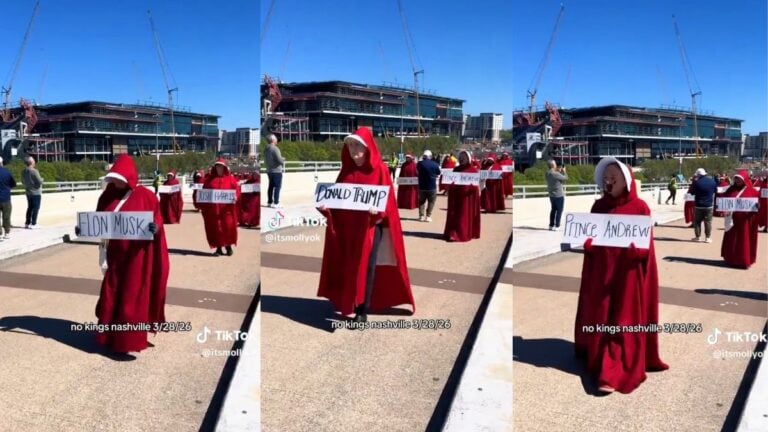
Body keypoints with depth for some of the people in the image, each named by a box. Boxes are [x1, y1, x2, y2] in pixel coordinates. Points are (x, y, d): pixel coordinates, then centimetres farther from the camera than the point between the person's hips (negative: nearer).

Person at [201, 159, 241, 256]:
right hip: (212, 208, 2)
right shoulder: (210, 178, 12)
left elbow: (237, 190, 0)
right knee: (215, 228, 2)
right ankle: (218, 248, 10)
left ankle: (228, 246, 16)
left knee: (228, 227, -2)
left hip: (226, 208, -2)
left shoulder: (230, 178, 6)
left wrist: (235, 197, -19)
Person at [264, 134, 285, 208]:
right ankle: (276, 203, -5)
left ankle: (269, 202, 20)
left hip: (269, 170, 8)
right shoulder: (275, 149, -18)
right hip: (277, 170, -8)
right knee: (277, 186, -4)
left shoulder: (266, 150, 8)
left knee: (271, 186, 15)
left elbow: (265, 161, 15)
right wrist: (283, 161, -1)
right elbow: (279, 160, -21)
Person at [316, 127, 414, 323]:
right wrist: (327, 206, -7)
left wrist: (378, 211, -28)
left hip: (370, 225, -5)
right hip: (347, 225, 5)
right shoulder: (346, 170, 11)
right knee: (347, 266, 8)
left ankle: (363, 311, 4)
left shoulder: (379, 169, -5)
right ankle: (348, 303, 21)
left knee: (366, 267, -3)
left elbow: (387, 198, -9)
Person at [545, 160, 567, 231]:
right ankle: (557, 226, 4)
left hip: (551, 195, 8)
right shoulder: (556, 174, -24)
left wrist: (559, 172, 14)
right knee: (559, 210, 3)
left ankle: (551, 225, 21)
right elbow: (565, 178, -11)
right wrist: (564, 172, 6)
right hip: (559, 195, -7)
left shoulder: (547, 174, 0)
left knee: (553, 209, 18)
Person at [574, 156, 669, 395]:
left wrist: (626, 242, -26)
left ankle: (611, 375, -6)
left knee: (621, 327, -4)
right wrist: (587, 241, -12)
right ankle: (600, 362, 26)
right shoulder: (599, 206, 9)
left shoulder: (640, 208, -2)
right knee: (598, 321, 8)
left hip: (627, 276, -4)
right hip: (600, 273, 4)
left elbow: (645, 246, -7)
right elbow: (589, 239, 10)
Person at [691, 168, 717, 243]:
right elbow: (716, 191, 12)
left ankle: (698, 237, 10)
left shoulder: (697, 182, -14)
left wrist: (694, 181, 3)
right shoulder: (712, 181, -1)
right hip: (709, 205, 3)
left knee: (697, 221, 9)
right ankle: (708, 237, 6)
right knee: (708, 222, 6)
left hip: (698, 205, -3)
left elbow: (693, 192, -1)